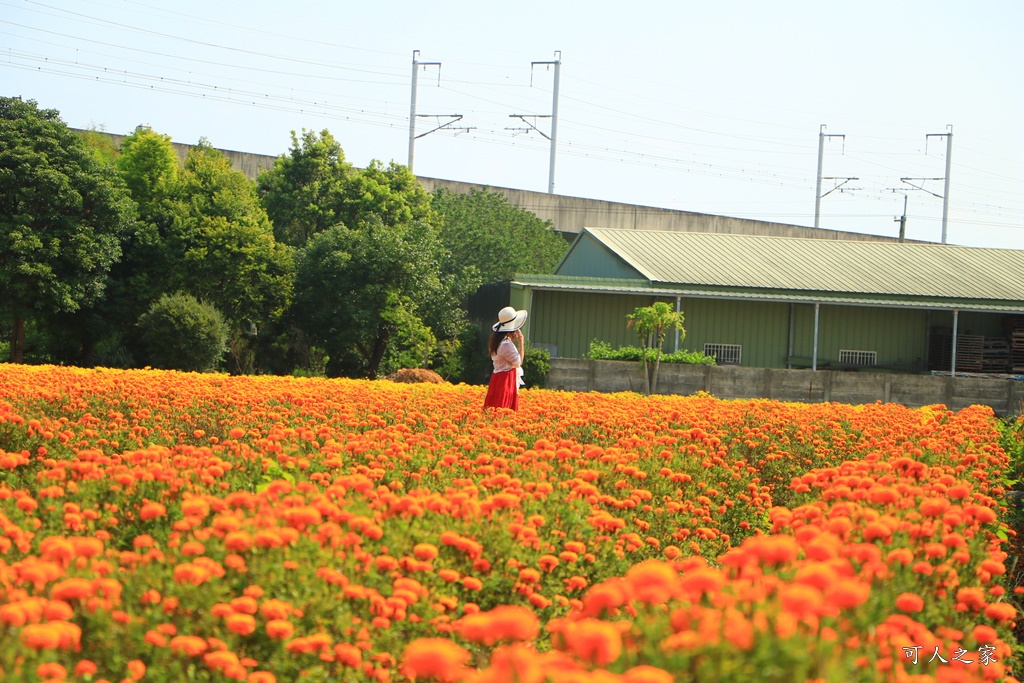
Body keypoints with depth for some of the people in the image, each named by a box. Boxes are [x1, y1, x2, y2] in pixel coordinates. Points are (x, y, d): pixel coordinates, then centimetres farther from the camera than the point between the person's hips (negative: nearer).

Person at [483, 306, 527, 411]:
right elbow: (518, 362, -13)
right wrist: (520, 342, -10)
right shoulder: (506, 344, -20)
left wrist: (513, 339, 11)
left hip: (497, 377, 9)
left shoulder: (496, 341, 10)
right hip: (507, 378, -9)